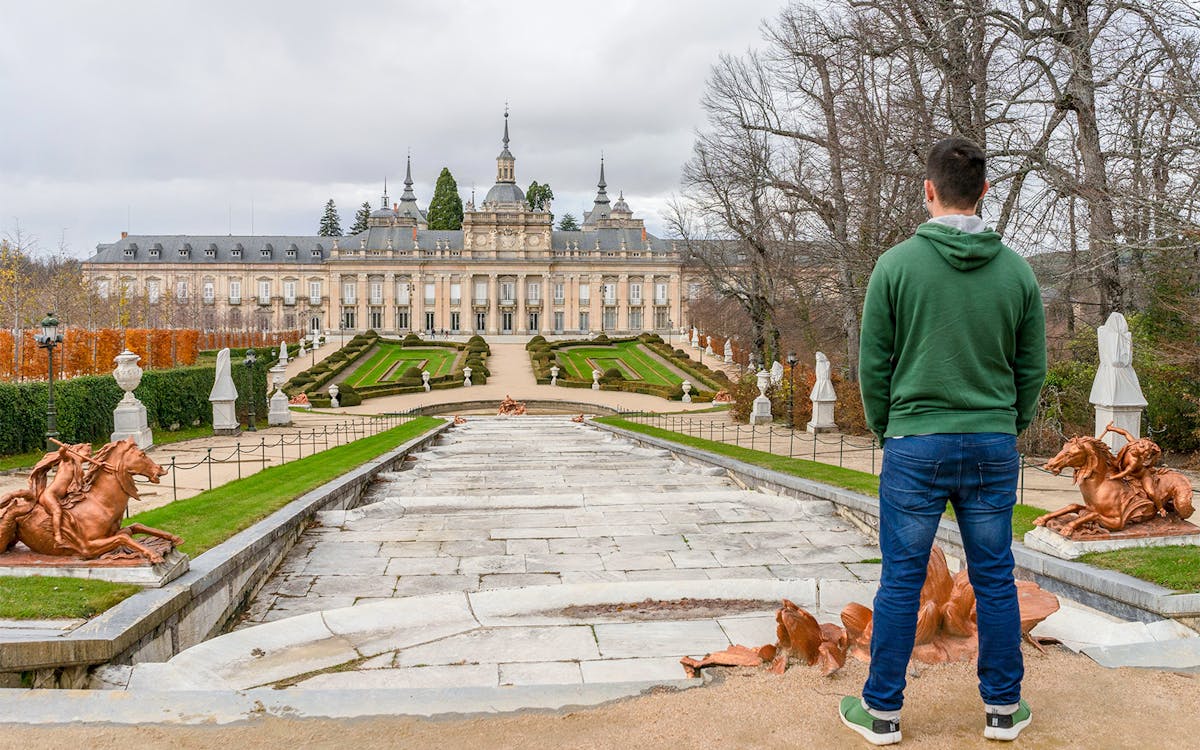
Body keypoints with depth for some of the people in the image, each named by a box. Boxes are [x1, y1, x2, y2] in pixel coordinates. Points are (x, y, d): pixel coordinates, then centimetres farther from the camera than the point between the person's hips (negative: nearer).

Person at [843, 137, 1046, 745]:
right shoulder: (1016, 269, 0)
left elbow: (873, 365, -5)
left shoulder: (896, 264, -8)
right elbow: (1032, 368, 5)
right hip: (994, 447, 3)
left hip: (915, 447, -2)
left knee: (901, 582, 6)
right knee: (995, 581, 13)